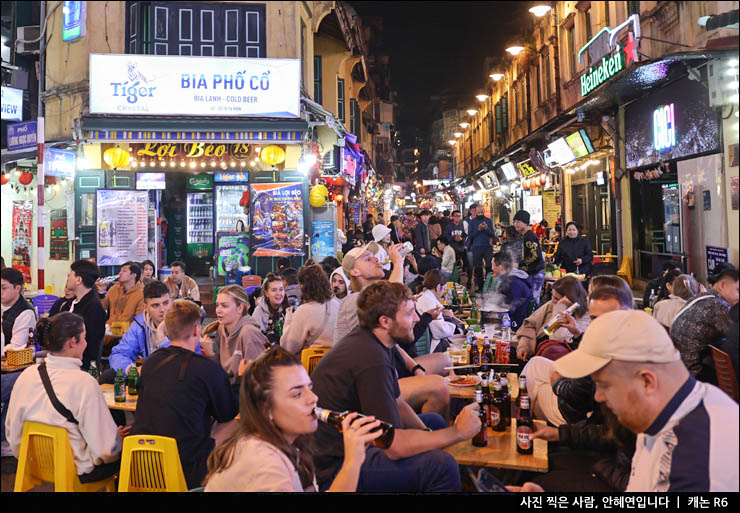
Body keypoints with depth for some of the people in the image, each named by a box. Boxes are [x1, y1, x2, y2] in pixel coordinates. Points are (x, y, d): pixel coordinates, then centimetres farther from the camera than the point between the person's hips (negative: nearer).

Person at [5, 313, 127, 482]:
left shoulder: (27, 375, -7)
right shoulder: (85, 383, -25)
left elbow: (13, 431, 5)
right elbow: (104, 449, -22)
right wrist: (118, 438, 0)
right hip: (77, 472, -7)